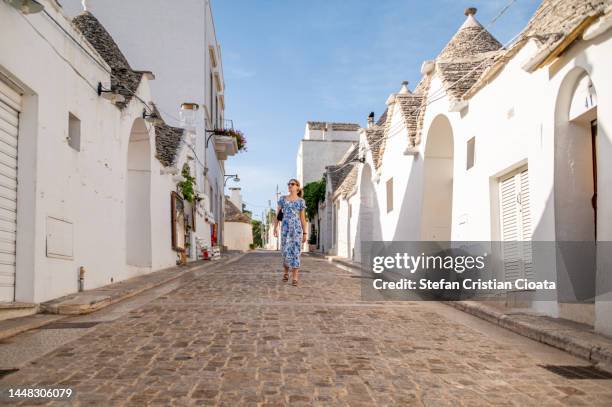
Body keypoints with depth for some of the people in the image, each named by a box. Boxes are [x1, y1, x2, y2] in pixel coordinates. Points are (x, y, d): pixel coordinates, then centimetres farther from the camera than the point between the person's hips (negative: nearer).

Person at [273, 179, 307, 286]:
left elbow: (302, 218, 7)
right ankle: (286, 272, 29)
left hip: (297, 229, -1)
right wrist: (275, 228, -4)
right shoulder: (282, 199, 7)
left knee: (295, 252, -7)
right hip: (285, 228, 1)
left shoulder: (301, 201, 5)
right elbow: (277, 215, 7)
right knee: (286, 252, 2)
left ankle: (295, 279, -5)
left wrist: (305, 233, 4)